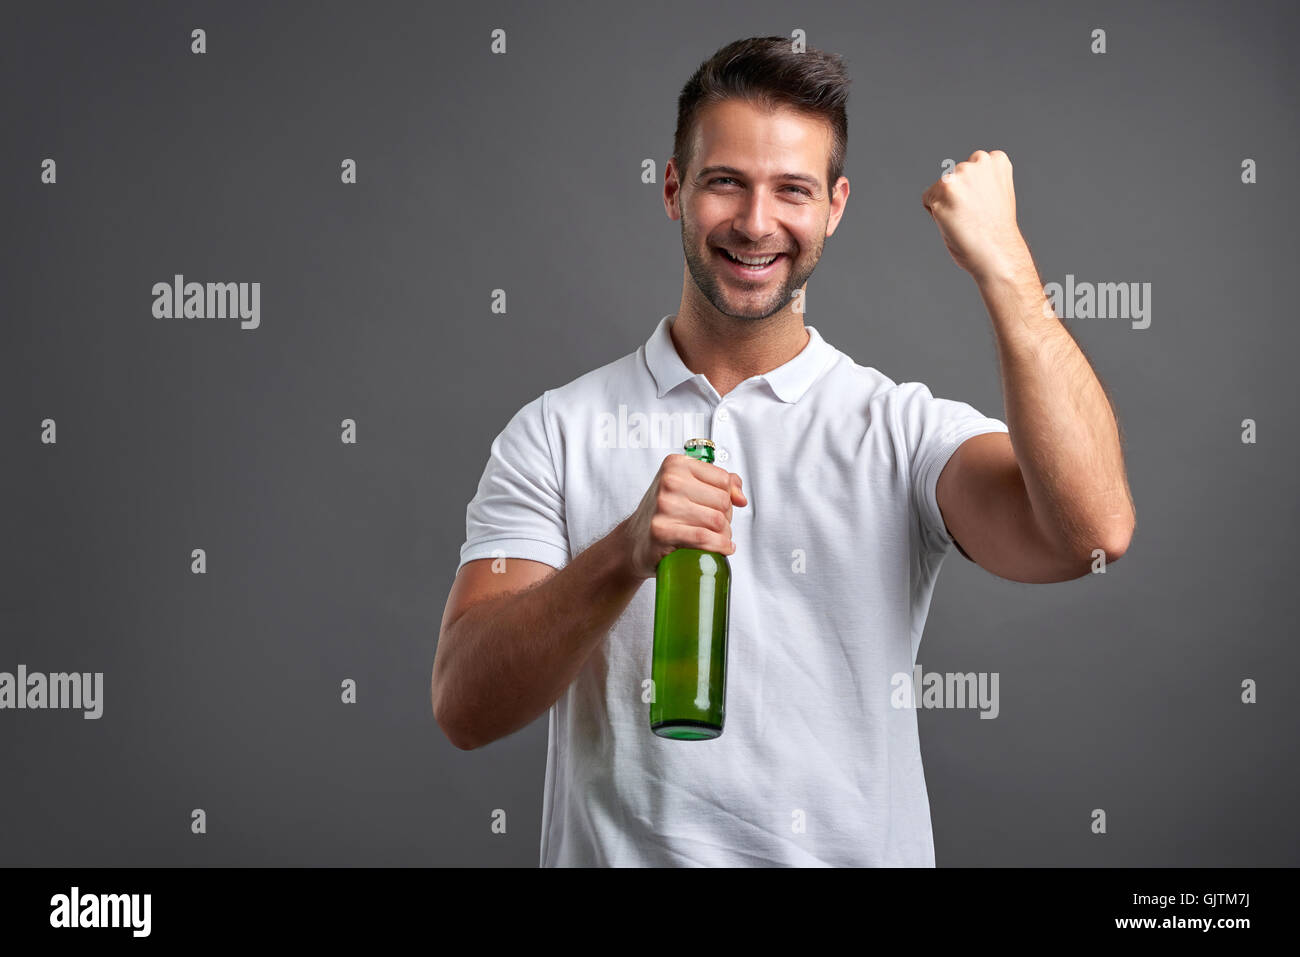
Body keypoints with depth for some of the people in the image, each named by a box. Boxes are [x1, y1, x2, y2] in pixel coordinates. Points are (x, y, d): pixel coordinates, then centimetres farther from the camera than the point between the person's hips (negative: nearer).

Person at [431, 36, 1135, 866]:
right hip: (625, 847, 0)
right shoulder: (557, 433, 2)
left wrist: (1002, 261, -14)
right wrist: (626, 556, -20)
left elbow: (1090, 532, -16)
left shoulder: (908, 431, 2)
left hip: (859, 847, 0)